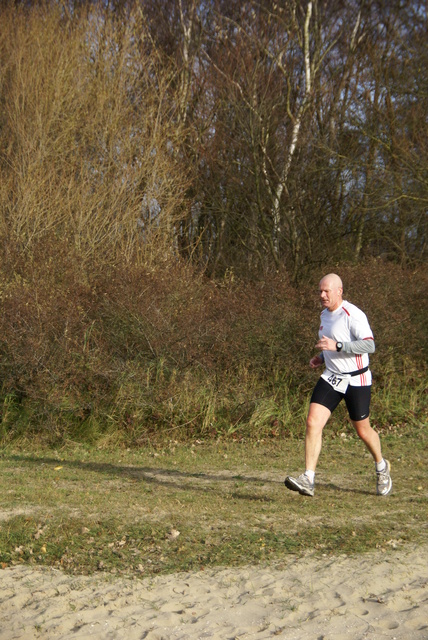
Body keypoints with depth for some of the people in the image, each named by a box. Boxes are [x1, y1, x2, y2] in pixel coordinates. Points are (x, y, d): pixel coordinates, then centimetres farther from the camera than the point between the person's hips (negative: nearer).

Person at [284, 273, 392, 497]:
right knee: (313, 422, -12)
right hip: (331, 378, 6)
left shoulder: (353, 315, -16)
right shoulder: (325, 314, 10)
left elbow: (369, 345, -25)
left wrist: (337, 346, -31)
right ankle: (308, 480, -14)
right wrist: (321, 357, 8)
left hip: (356, 380, -6)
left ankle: (382, 468, 37)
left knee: (363, 430, 7)